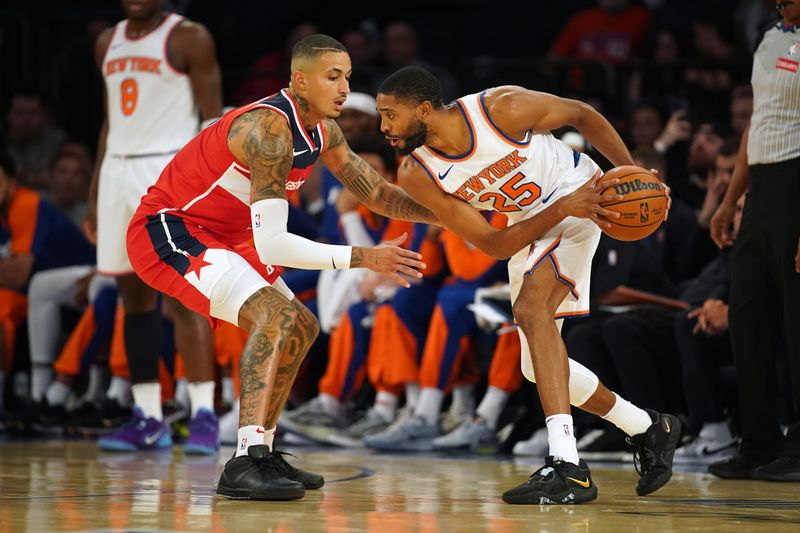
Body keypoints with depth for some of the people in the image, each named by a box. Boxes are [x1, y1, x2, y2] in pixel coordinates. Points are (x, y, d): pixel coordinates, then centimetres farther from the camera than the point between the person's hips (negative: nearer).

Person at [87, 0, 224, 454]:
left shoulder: (188, 39, -4)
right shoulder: (108, 44, 16)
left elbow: (214, 118, -7)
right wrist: (95, 192, 17)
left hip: (169, 169, -7)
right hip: (119, 170, 7)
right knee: (134, 295, 6)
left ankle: (205, 416, -13)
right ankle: (148, 420, 10)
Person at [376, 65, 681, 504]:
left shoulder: (503, 108, -28)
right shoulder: (417, 175, -17)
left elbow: (581, 115, -9)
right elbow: (493, 246, -18)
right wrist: (561, 209, -30)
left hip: (577, 196, -7)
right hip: (528, 226, 7)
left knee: (530, 309, -29)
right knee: (539, 366, 6)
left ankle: (567, 467, -36)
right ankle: (648, 430, 27)